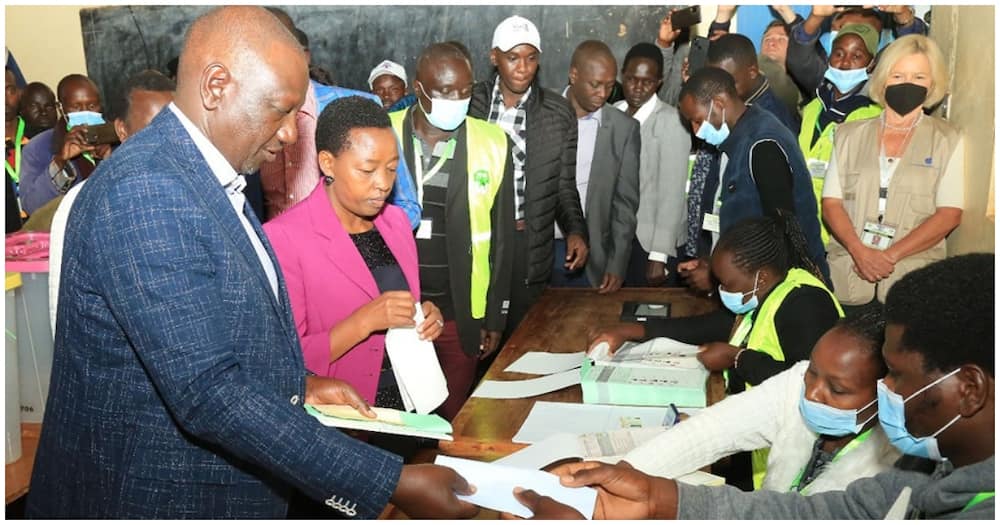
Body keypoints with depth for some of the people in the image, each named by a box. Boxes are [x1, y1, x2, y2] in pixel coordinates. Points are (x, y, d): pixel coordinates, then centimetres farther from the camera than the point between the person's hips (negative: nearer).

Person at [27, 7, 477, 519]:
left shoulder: (206, 175, 6)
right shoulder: (144, 190, -24)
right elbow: (208, 394, -29)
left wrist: (298, 383, 2)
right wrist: (392, 484, -27)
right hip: (147, 496, -8)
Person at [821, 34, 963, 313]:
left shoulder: (948, 140, 6)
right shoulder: (849, 134, 10)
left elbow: (949, 214, -2)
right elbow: (831, 203, 4)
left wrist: (890, 255, -13)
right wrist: (859, 252, -13)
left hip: (914, 280, -1)